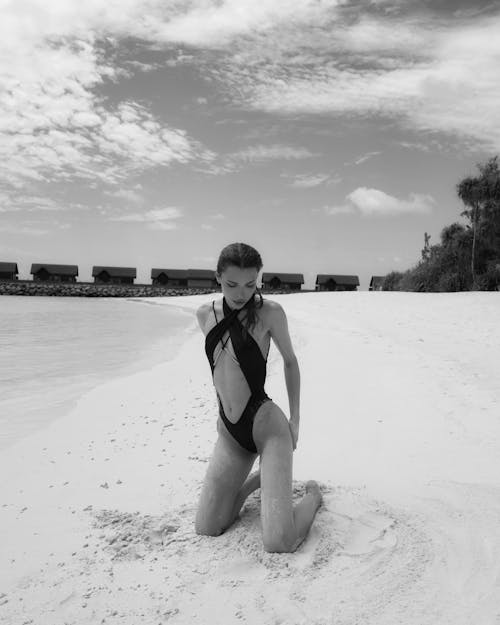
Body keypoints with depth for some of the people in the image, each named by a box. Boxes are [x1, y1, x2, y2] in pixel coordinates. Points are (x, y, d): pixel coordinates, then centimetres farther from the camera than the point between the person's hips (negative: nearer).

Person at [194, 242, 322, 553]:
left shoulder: (269, 312, -12)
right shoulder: (205, 314, 3)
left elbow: (290, 361, 2)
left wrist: (295, 420, 4)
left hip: (267, 425, -5)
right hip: (230, 433, 5)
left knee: (279, 543, -12)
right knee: (206, 528, 5)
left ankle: (312, 495, 21)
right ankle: (257, 480, 30)